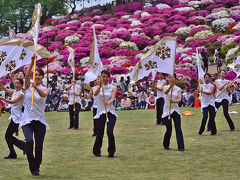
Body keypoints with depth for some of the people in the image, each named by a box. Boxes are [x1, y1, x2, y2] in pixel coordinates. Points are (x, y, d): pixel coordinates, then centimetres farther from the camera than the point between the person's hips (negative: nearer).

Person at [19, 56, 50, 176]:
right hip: (27, 120, -1)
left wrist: (36, 87, -41)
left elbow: (43, 94, -21)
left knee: (39, 146, -2)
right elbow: (27, 75, -16)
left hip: (40, 120, 1)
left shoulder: (45, 89, 4)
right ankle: (32, 166, -7)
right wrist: (32, 63, -29)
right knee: (29, 141, -23)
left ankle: (37, 167, 19)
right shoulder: (28, 86, 4)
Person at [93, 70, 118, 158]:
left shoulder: (113, 88, 3)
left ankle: (111, 151, 3)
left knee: (110, 132, -17)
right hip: (100, 113, 1)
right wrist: (100, 85, -38)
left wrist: (108, 103, -37)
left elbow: (113, 98, -15)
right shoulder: (97, 87, 4)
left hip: (110, 113, 0)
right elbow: (95, 94, -20)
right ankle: (96, 151, 25)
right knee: (100, 134, -1)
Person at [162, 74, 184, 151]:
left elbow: (179, 99, -11)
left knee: (178, 129, -9)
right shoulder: (165, 87, 2)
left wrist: (174, 101, -33)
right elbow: (165, 92, -23)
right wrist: (170, 86, -43)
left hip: (175, 110, 1)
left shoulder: (178, 89, 4)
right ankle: (166, 145, 20)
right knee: (169, 129, -1)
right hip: (167, 110, -1)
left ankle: (181, 146, -8)